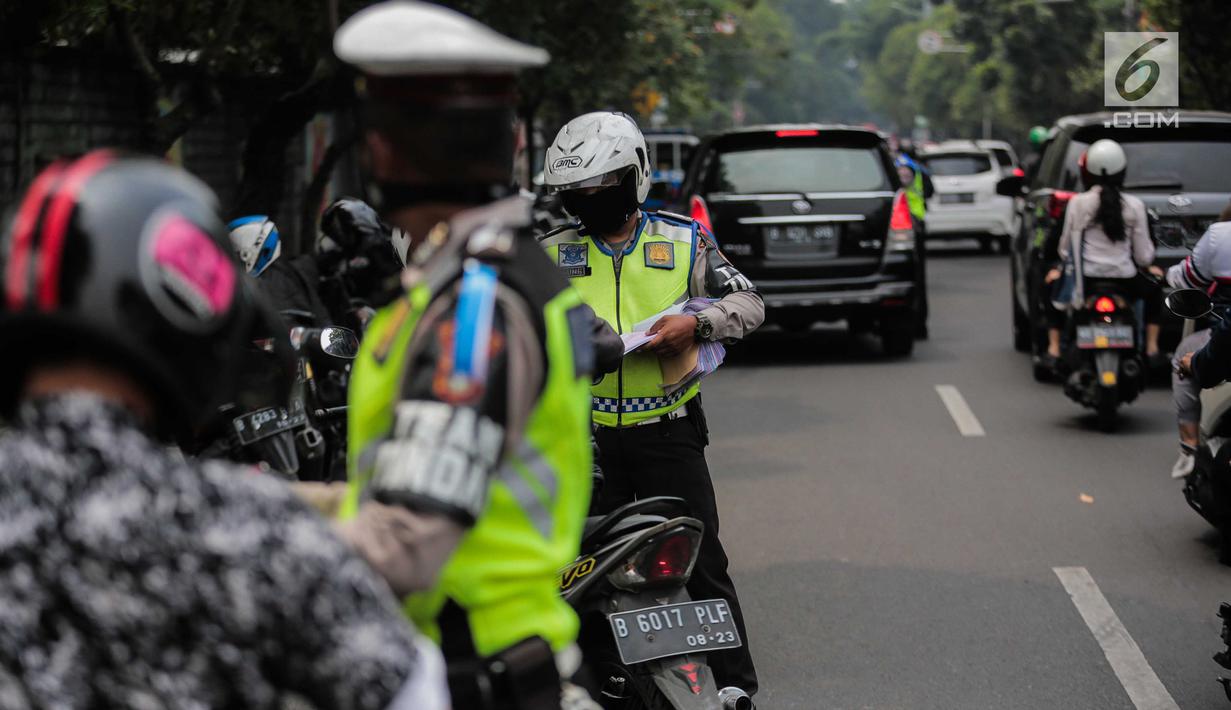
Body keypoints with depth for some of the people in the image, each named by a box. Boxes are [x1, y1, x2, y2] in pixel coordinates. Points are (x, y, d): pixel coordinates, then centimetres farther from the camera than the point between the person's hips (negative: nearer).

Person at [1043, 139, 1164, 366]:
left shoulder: (1078, 203, -4)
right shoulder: (1134, 205, -2)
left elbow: (1066, 245, 3)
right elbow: (1143, 253, 1)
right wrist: (1148, 265, 24)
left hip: (1086, 278, -1)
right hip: (1124, 278, 1)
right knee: (1154, 291, 33)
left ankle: (1053, 349, 20)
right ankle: (1152, 349, 28)